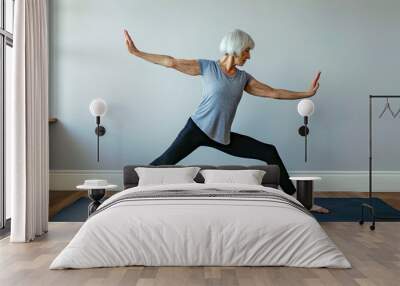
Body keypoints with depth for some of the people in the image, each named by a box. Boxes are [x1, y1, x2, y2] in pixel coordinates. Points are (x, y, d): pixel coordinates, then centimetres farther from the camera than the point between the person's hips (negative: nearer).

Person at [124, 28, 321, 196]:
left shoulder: (244, 78, 9)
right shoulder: (207, 67, -4)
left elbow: (273, 93, 11)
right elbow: (171, 62, -5)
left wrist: (307, 93, 11)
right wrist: (136, 52, -6)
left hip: (222, 136, 5)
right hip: (198, 128, -4)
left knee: (269, 152, 0)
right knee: (165, 161, -15)